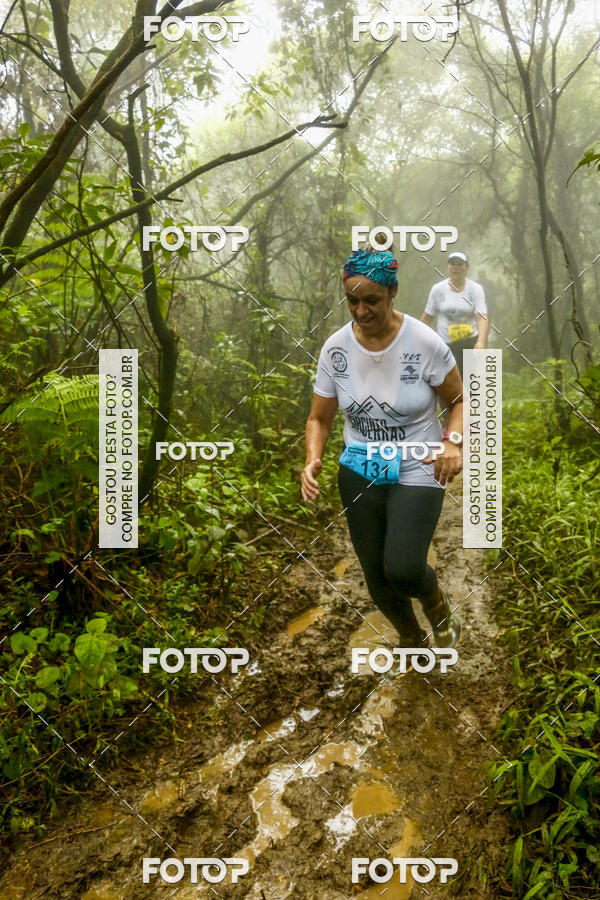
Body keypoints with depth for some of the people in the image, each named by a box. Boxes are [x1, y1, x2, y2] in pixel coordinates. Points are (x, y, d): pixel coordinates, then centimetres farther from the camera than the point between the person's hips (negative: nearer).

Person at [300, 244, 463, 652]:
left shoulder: (425, 342, -15)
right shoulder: (335, 348, -7)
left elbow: (459, 400, -2)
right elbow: (319, 419, 1)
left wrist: (454, 441, -21)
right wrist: (313, 461, -17)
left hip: (418, 469, -3)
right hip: (359, 472, 4)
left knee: (403, 570, -21)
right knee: (377, 576, 11)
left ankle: (438, 602, 18)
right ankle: (412, 638, 44)